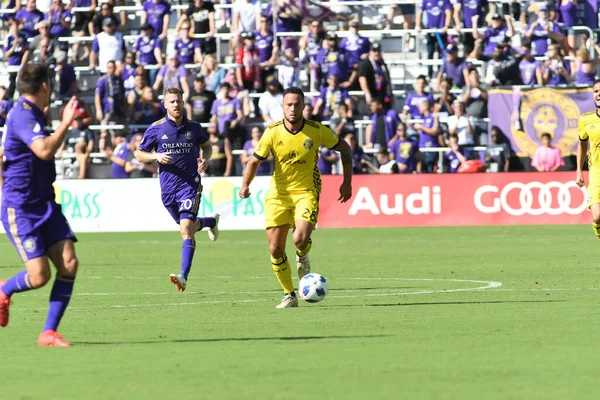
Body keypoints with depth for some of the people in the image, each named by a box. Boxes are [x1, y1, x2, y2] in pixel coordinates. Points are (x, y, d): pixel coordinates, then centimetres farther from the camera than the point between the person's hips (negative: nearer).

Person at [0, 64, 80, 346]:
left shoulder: (31, 114, 15)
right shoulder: (23, 115, -16)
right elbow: (44, 150, -32)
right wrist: (66, 123, -25)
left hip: (44, 204, 9)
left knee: (69, 264, -7)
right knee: (39, 275, -14)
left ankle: (49, 332, 0)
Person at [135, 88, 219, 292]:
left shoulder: (194, 127, 1)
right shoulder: (156, 128, -2)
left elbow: (207, 145, 19)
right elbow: (139, 154, 6)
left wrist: (205, 159, -3)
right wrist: (156, 156, -14)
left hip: (190, 184, -2)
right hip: (168, 188, 2)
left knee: (186, 228, -18)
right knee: (188, 227, 18)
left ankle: (184, 276, -24)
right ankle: (211, 222, 53)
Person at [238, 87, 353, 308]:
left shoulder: (317, 131, -10)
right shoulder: (273, 132, -8)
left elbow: (344, 148, 6)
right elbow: (255, 160, 0)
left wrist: (347, 182, 3)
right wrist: (245, 186, -18)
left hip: (306, 192, -2)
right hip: (278, 194, 2)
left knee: (300, 238, -26)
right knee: (275, 249, -2)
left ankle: (302, 258, 13)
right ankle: (289, 295, 17)